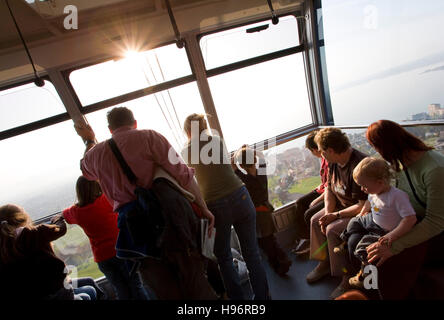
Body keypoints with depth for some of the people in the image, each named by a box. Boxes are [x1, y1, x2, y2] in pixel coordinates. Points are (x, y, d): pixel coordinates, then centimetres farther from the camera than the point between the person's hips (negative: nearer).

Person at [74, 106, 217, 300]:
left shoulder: (96, 153, 16)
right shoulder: (148, 137, 1)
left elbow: (85, 169, 43)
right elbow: (183, 175, -6)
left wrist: (89, 141, 57)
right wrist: (203, 208, 1)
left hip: (134, 230, 4)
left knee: (166, 291, 14)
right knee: (196, 285, 5)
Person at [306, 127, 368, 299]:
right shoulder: (334, 162, -3)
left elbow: (363, 205, -30)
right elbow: (329, 188, 6)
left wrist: (336, 215, -22)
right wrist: (328, 213, -8)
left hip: (359, 211, -9)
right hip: (340, 205, 9)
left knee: (332, 230, -23)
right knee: (315, 220, 1)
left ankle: (347, 277, -6)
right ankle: (324, 263, 17)